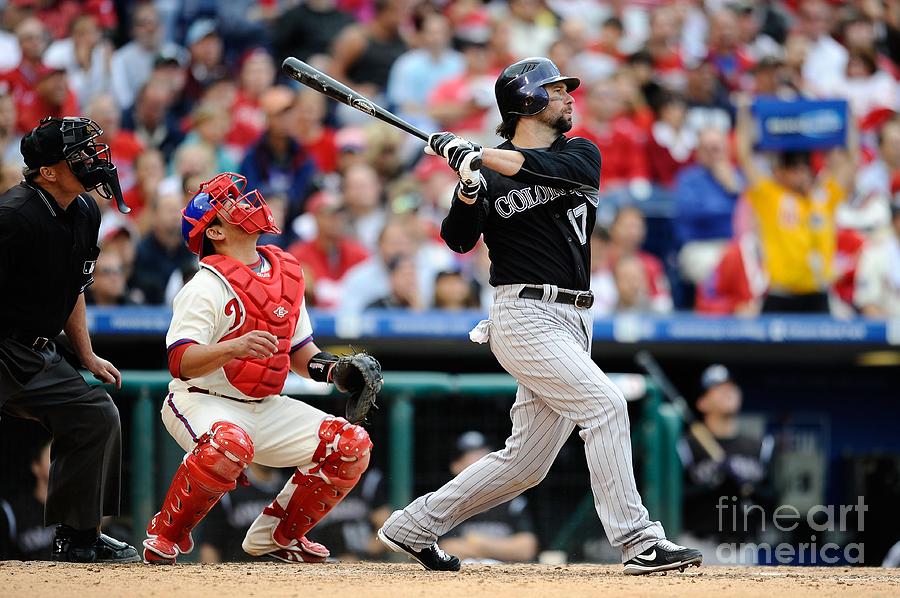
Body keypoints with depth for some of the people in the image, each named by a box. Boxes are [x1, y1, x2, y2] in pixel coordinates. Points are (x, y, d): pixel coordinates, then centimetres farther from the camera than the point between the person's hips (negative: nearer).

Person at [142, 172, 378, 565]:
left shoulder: (287, 273, 9)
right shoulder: (208, 285, -14)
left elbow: (299, 350, 17)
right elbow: (180, 362, -24)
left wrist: (331, 369, -3)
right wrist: (235, 348, -40)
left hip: (266, 409, 8)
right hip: (203, 403, -8)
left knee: (351, 446, -4)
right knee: (230, 444, -40)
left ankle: (277, 534, 12)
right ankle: (165, 534, -18)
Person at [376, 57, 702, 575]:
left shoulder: (582, 155, 11)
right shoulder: (487, 172, 1)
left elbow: (545, 167, -12)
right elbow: (458, 240, -8)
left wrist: (470, 153, -17)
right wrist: (468, 192, -26)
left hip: (573, 322, 6)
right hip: (526, 316, -6)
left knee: (525, 463, 6)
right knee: (605, 405, -21)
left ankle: (414, 526, 19)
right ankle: (639, 542, -21)